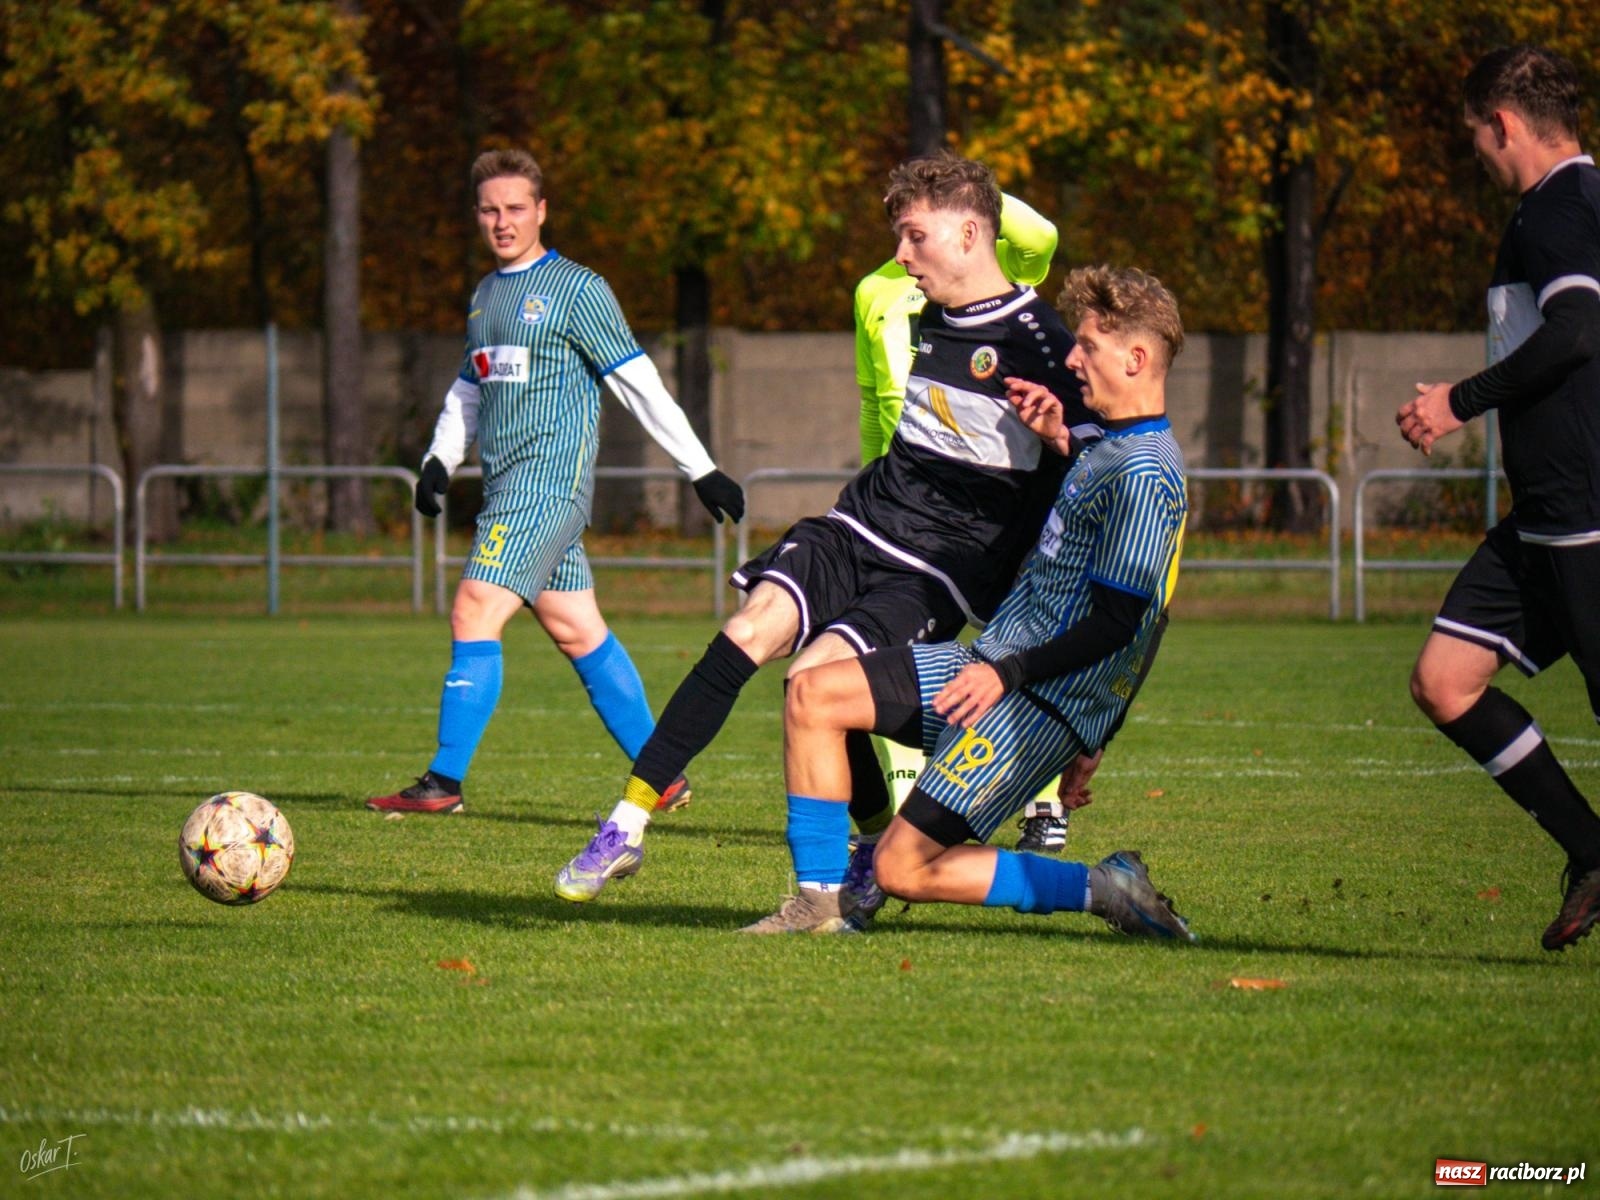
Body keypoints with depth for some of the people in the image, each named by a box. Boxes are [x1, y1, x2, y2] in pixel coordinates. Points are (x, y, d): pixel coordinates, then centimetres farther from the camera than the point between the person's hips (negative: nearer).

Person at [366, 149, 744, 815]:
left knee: (474, 613, -15)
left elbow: (640, 384, -5)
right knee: (579, 634, 8)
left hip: (550, 479, -8)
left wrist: (702, 469, -5)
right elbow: (469, 389, 28)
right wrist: (439, 459, 12)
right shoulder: (484, 295, 18)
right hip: (509, 485, 8)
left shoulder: (576, 289, -5)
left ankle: (444, 781, -15)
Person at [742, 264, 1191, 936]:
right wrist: (1058, 440, 21)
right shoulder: (1113, 448, 13)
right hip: (995, 663, 10)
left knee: (904, 870, -12)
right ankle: (822, 899, 3)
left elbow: (1115, 622, -22)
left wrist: (1010, 673, -26)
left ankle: (1099, 890, -4)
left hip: (1042, 704, -10)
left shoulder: (1144, 472, -18)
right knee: (813, 693, 3)